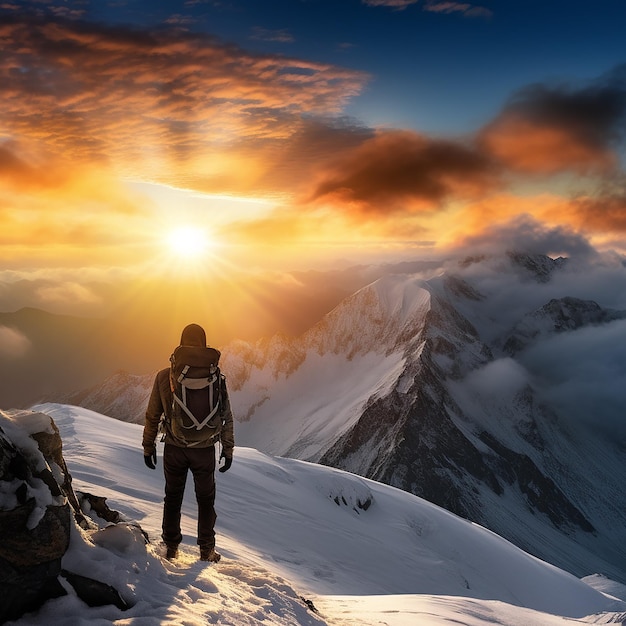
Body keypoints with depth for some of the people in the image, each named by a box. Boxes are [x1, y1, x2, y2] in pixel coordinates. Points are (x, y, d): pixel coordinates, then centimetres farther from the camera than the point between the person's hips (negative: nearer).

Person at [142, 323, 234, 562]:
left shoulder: (164, 376, -9)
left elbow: (152, 415, -2)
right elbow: (226, 417, -4)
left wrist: (148, 446, 11)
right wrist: (228, 449, 8)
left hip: (174, 449, 1)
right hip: (205, 450, 0)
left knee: (173, 498, 20)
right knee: (206, 500, 17)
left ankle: (171, 548, 30)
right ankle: (207, 550, 25)